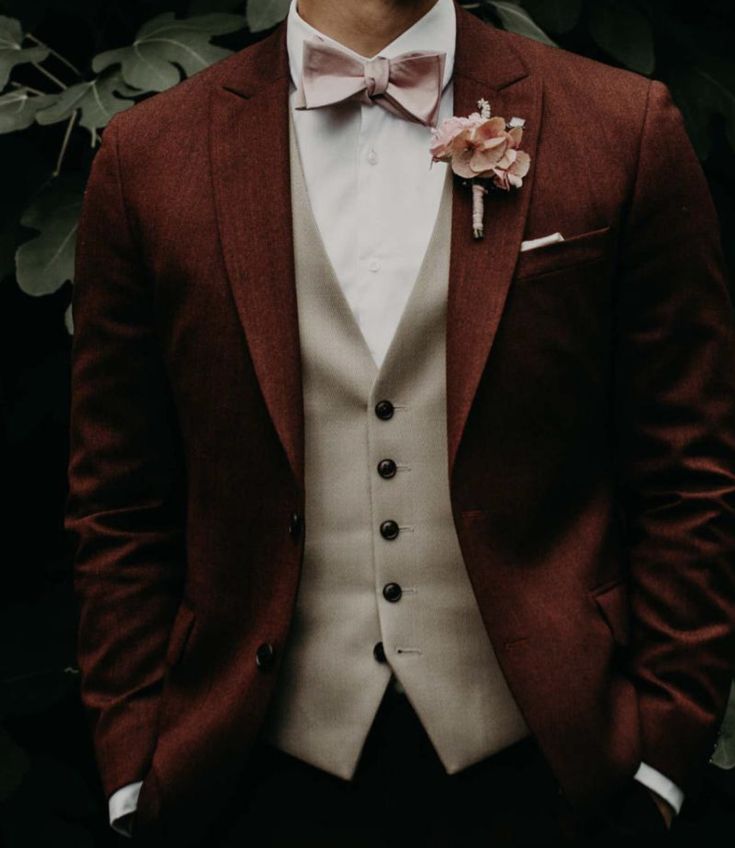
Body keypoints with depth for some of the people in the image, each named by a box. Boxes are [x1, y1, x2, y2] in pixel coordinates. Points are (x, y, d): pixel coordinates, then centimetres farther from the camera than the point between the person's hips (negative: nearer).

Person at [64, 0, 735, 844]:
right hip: (267, 775, 1)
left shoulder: (629, 131, -2)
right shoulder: (148, 156, 0)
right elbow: (118, 505, 3)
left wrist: (660, 760, -4)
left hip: (539, 767, 0)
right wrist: (134, 776, 1)